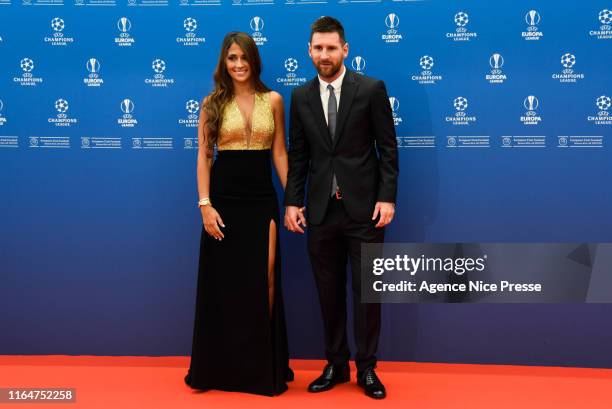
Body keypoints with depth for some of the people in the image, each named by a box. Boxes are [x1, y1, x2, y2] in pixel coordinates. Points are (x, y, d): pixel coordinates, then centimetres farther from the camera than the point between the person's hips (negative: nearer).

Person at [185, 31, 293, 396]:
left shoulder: (272, 100, 6)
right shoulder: (213, 103, 3)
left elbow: (280, 154, 7)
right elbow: (203, 157, 1)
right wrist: (205, 204, -9)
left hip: (262, 199, 1)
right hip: (224, 199, 0)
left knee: (263, 282, -1)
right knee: (220, 283, 6)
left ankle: (264, 368, 14)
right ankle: (216, 368, 20)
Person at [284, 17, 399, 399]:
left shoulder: (371, 89, -2)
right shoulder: (301, 96, 8)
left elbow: (388, 148, -3)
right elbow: (298, 155, 9)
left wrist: (387, 198, -9)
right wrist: (293, 202, 2)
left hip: (363, 207, -3)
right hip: (321, 209, 3)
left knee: (367, 291, 4)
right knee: (329, 292, 10)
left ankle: (367, 369, 17)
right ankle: (336, 365, 24)